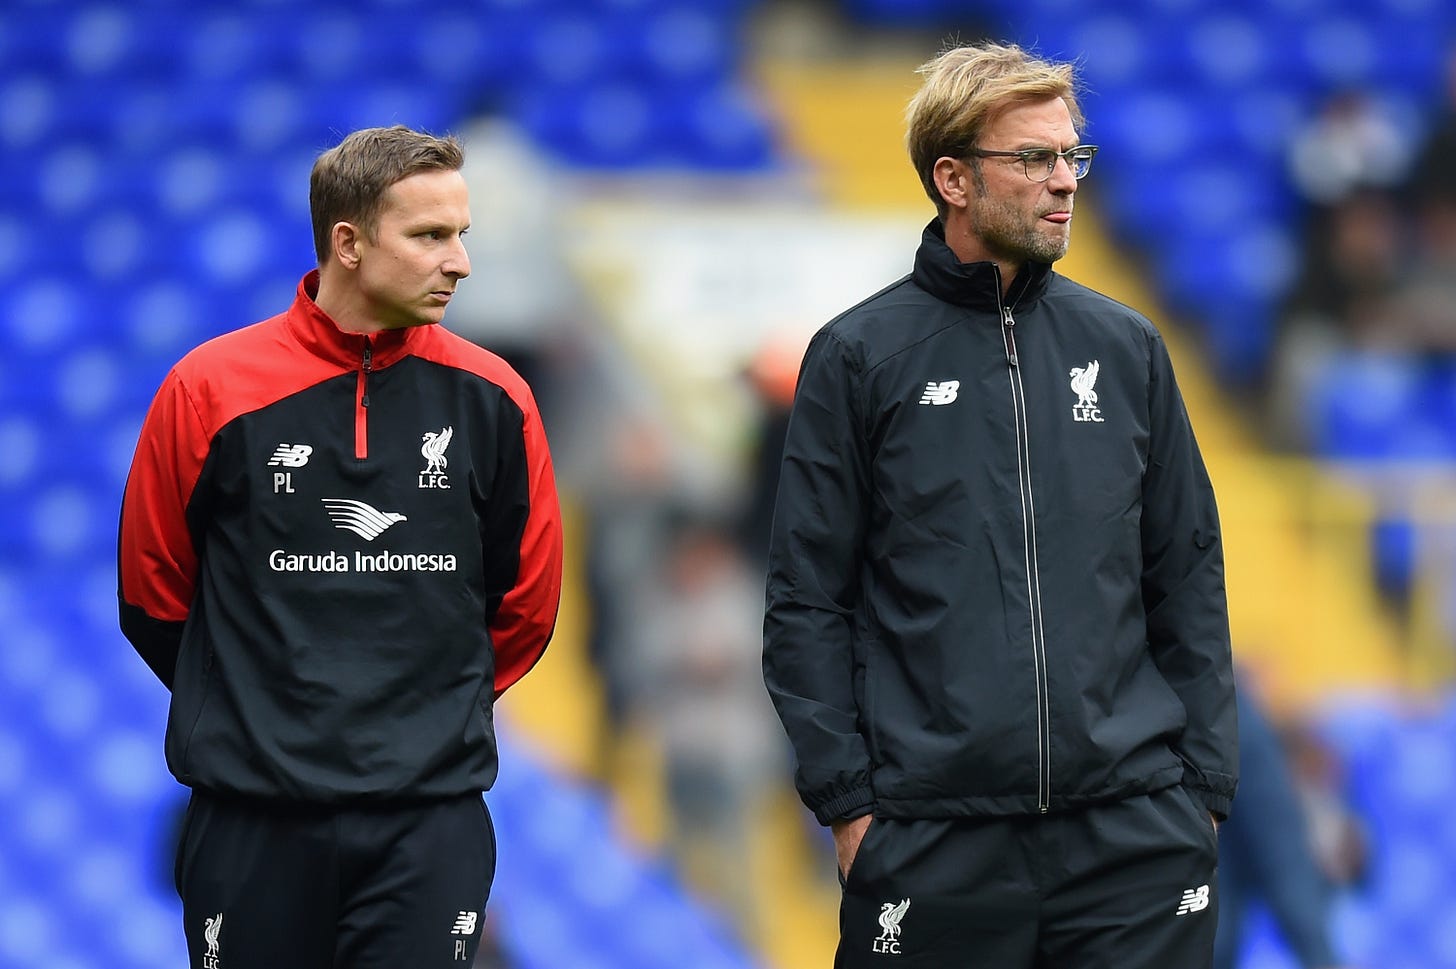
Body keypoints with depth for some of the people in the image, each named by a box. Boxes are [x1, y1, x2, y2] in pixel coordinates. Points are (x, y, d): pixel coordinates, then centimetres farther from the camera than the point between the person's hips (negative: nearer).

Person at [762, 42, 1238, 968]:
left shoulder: (1125, 347, 12)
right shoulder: (859, 358, 3)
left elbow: (1188, 581, 14)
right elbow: (807, 602, 2)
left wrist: (1206, 784, 7)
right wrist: (847, 798, -5)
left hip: (1137, 833, 2)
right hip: (935, 846, -2)